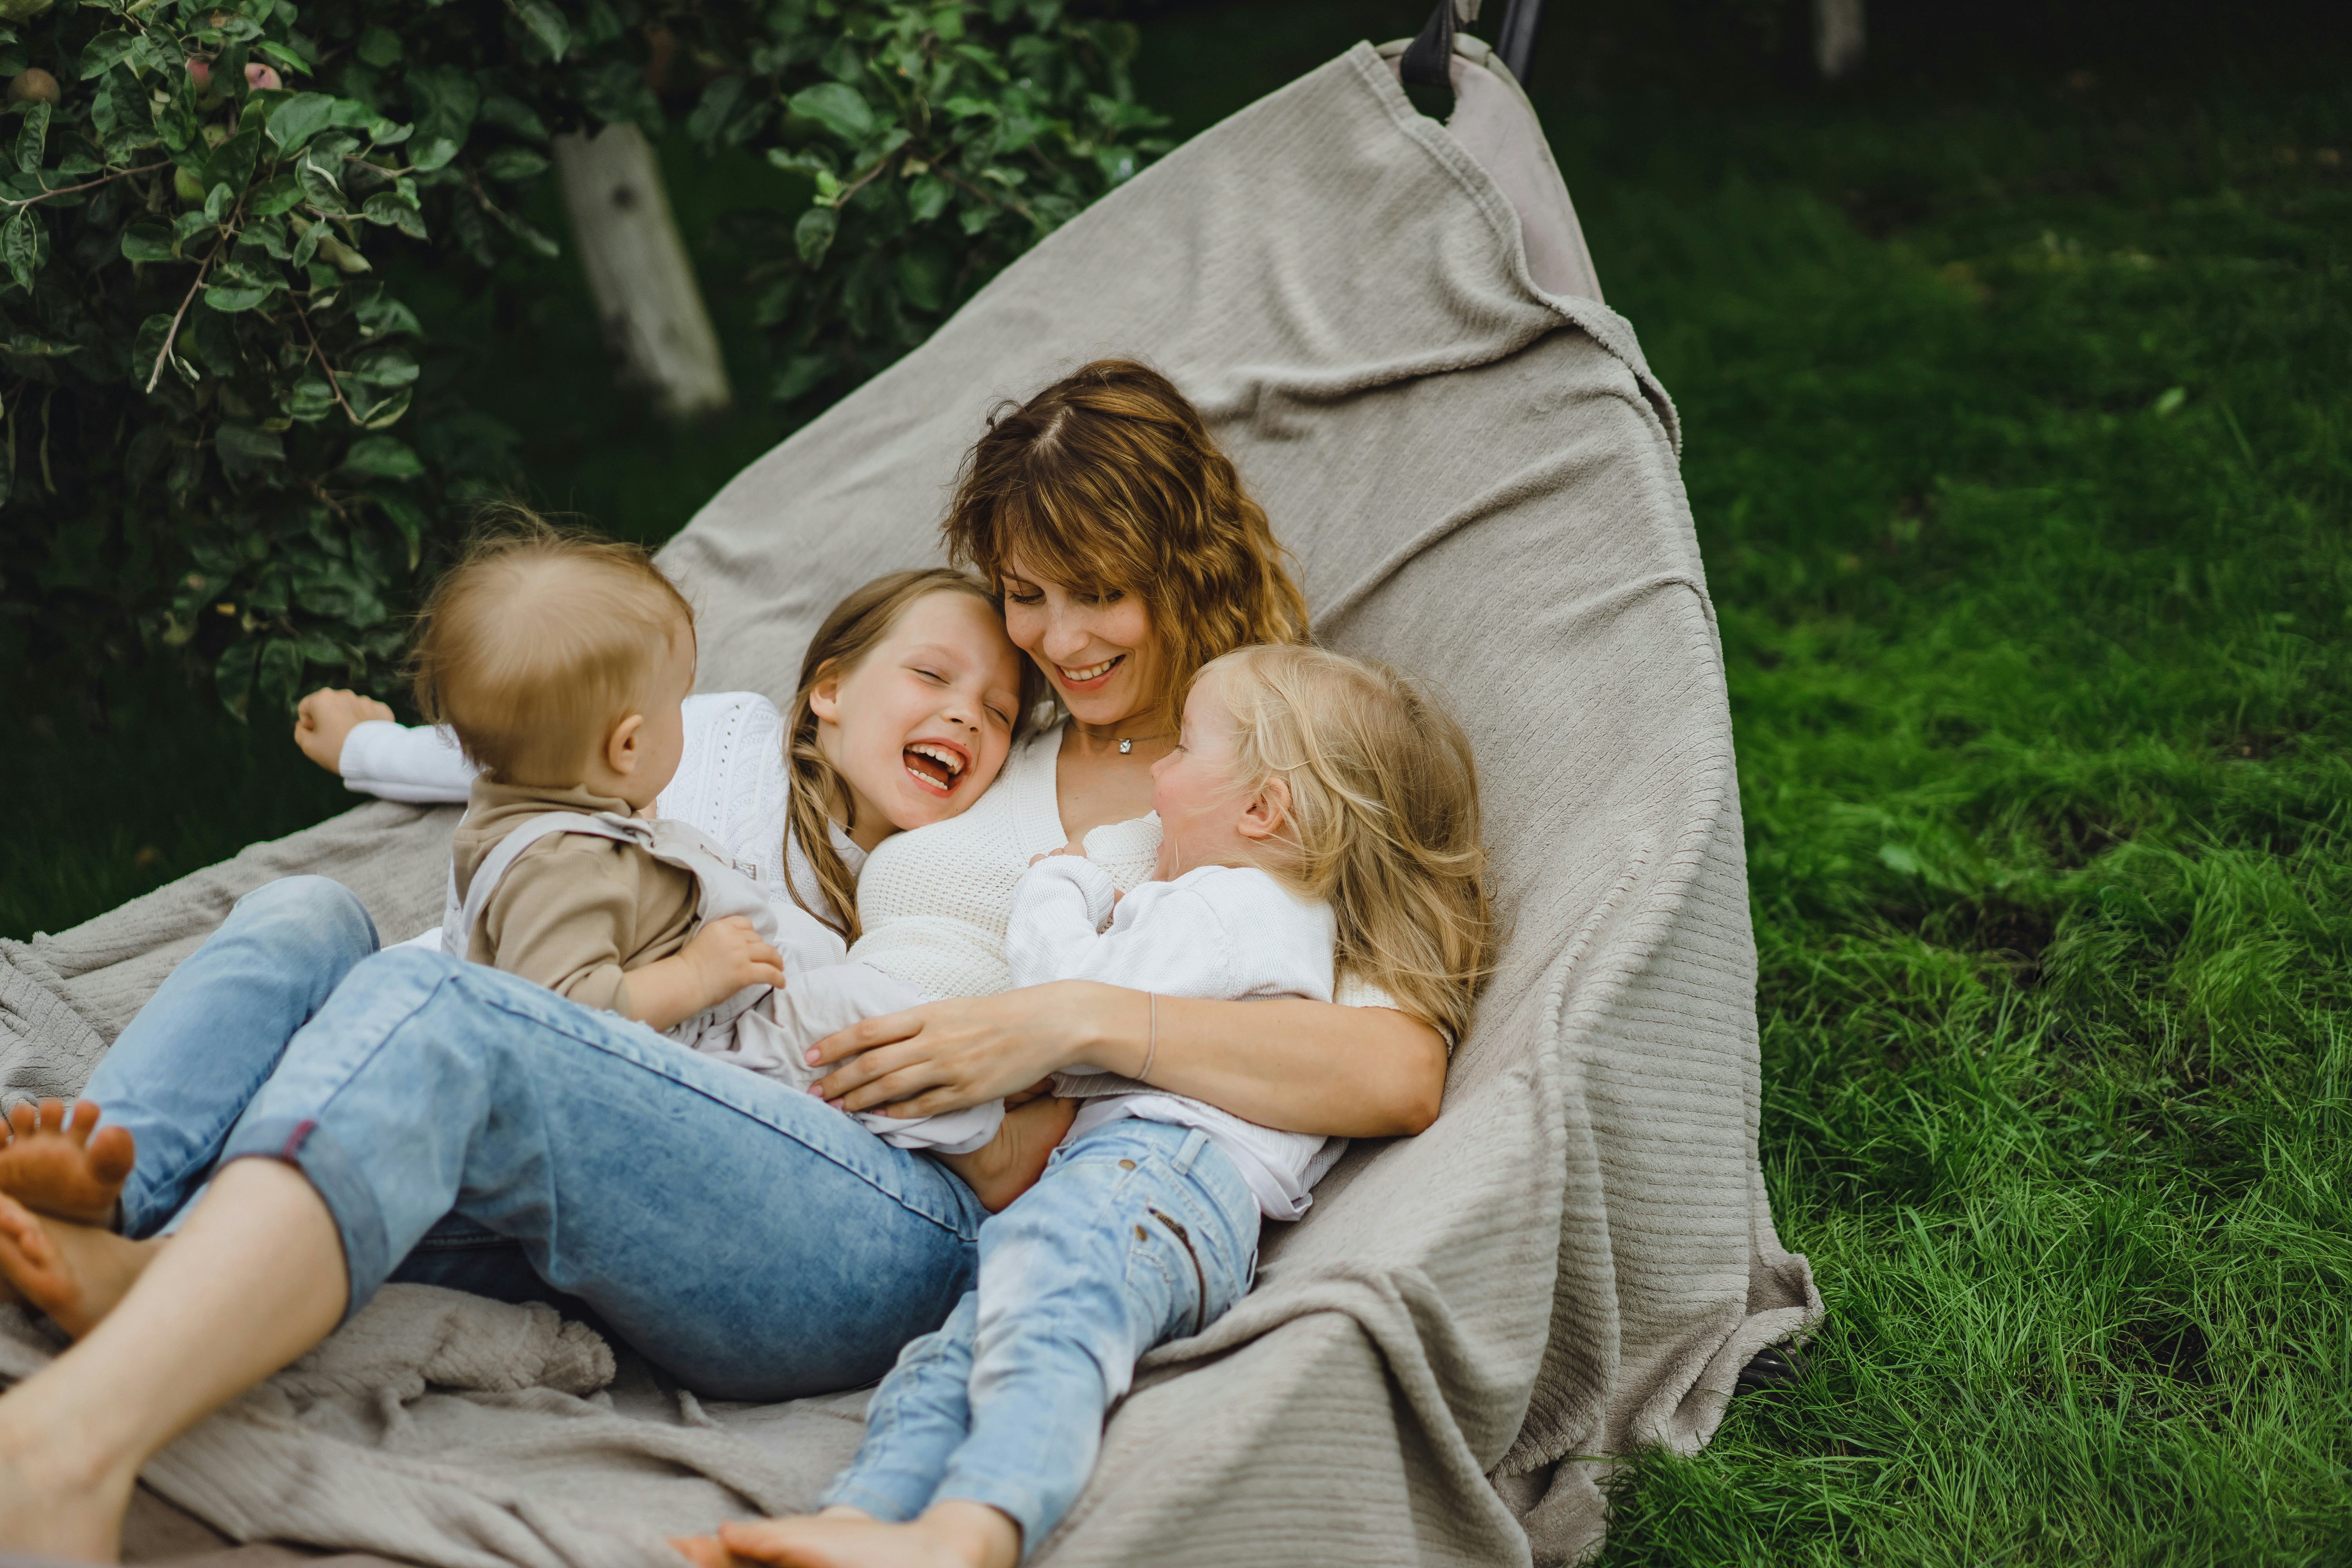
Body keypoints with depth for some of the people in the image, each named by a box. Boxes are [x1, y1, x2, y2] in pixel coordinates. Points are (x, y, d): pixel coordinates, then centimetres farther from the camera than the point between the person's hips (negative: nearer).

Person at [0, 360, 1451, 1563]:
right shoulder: (989, 769, 32)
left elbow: (1402, 1075, -6)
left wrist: (1079, 1021, -14)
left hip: (932, 1223, -7)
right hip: (735, 1125, 7)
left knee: (437, 1021, -31)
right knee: (306, 925, -10)